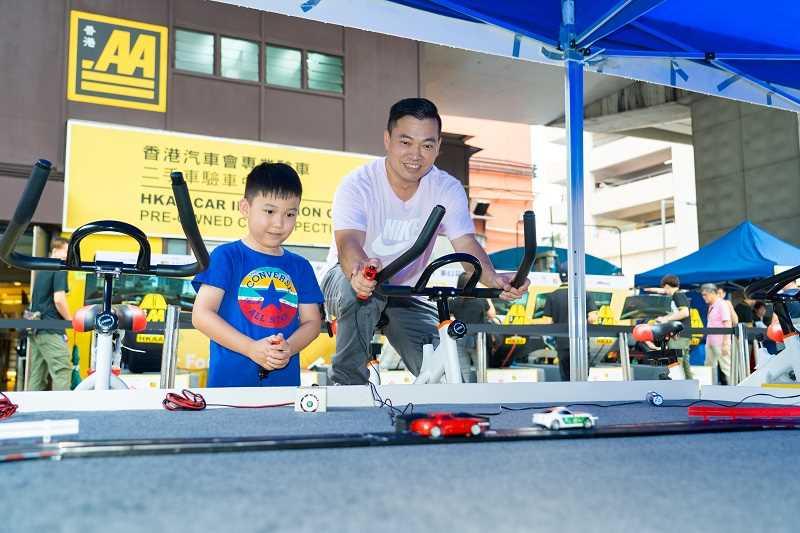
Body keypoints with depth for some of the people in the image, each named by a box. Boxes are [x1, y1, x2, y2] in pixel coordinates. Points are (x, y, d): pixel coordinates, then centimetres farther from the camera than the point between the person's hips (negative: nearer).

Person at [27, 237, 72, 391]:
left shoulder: (41, 270, 20)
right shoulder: (60, 269, -8)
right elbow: (58, 299, -17)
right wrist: (70, 320, -5)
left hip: (36, 327, 9)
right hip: (51, 329, -9)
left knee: (37, 375, 8)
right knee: (62, 371, -13)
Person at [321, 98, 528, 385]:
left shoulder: (448, 189, -12)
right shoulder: (357, 185, -23)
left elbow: (466, 245, -25)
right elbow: (348, 242, -39)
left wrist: (494, 279, -48)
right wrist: (360, 270, -65)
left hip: (406, 294, 3)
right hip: (347, 280, -2)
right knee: (363, 289, -39)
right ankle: (347, 381, -22)